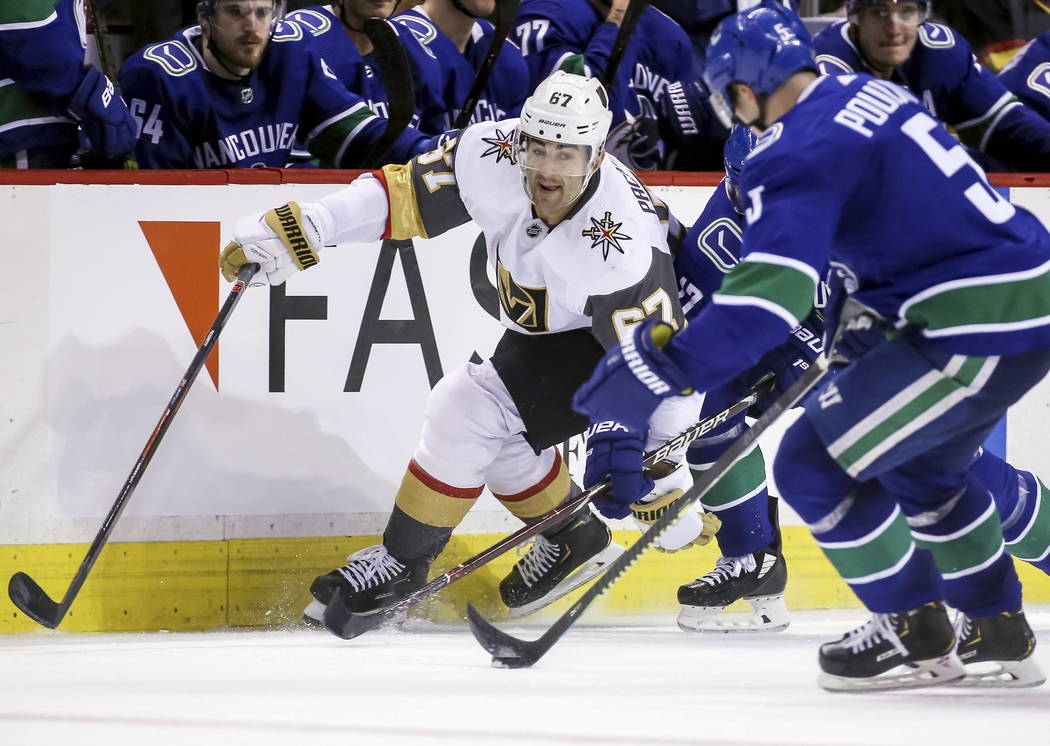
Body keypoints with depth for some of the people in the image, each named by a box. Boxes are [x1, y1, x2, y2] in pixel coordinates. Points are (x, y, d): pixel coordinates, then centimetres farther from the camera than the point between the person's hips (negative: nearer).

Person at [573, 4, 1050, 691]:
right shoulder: (867, 95, 14)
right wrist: (857, 316, 33)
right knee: (921, 468, 29)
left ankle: (915, 636, 10)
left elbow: (770, 295, -26)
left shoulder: (798, 155, -15)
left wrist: (667, 366, -25)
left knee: (815, 464, -1)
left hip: (981, 330, -10)